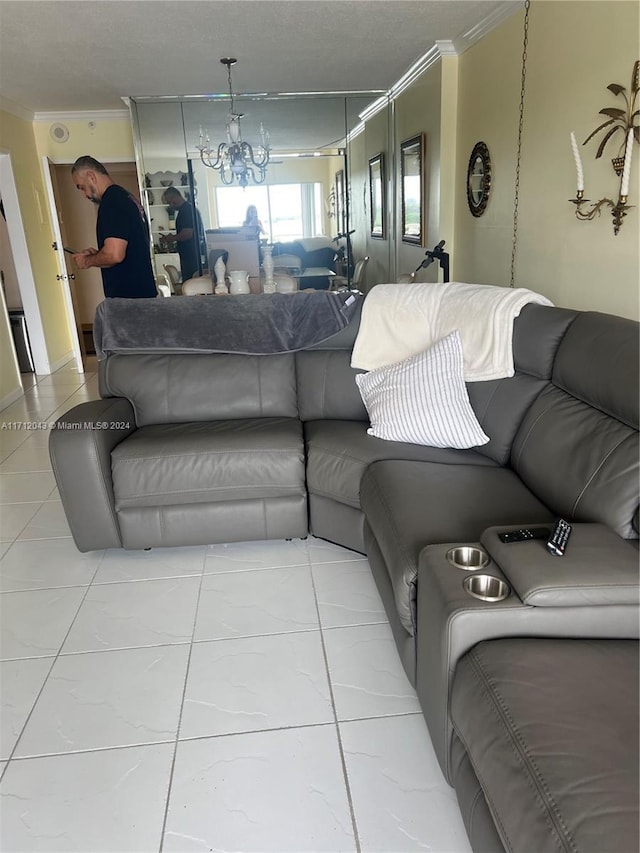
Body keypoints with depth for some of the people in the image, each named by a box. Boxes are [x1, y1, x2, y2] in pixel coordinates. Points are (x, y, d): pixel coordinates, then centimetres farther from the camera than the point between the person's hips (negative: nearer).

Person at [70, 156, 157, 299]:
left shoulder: (111, 201, -15)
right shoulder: (127, 197, 16)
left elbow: (114, 255, -25)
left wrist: (87, 261, -6)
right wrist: (97, 254, 15)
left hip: (127, 297, -10)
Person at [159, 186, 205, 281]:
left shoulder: (186, 209, -13)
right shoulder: (189, 207, 19)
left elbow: (187, 233, -23)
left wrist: (171, 238, -6)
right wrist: (171, 238, 16)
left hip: (192, 256, -10)